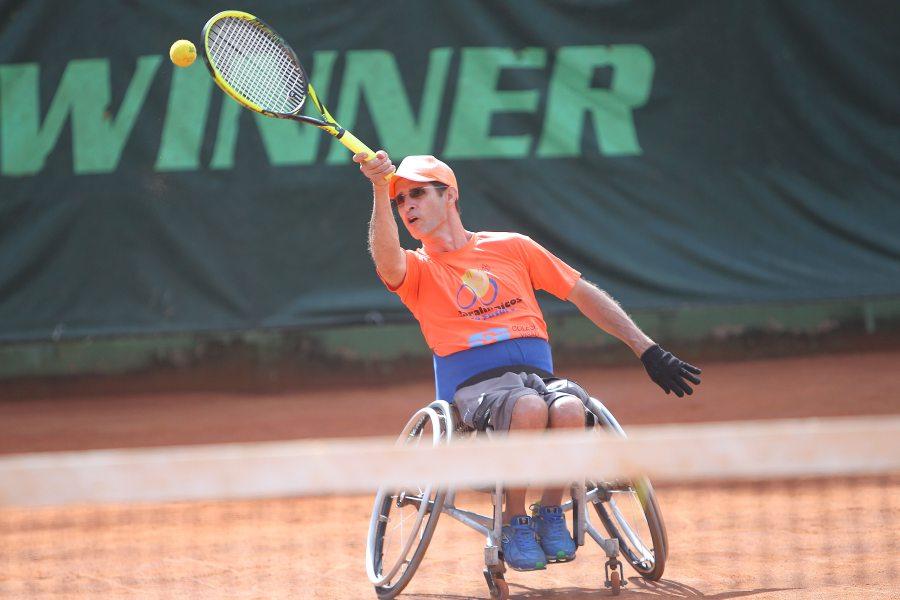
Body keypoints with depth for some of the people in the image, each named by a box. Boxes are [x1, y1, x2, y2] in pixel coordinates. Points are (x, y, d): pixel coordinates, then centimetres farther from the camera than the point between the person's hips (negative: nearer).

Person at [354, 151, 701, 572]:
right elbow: (387, 261, -14)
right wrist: (380, 190, -28)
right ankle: (515, 523, -19)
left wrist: (648, 351, 13)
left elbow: (584, 295, 19)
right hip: (474, 388, -2)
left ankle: (550, 513, -12)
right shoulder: (416, 269, 12)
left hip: (539, 376, 2)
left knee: (569, 409, -34)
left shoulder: (511, 248, 18)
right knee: (528, 408, -36)